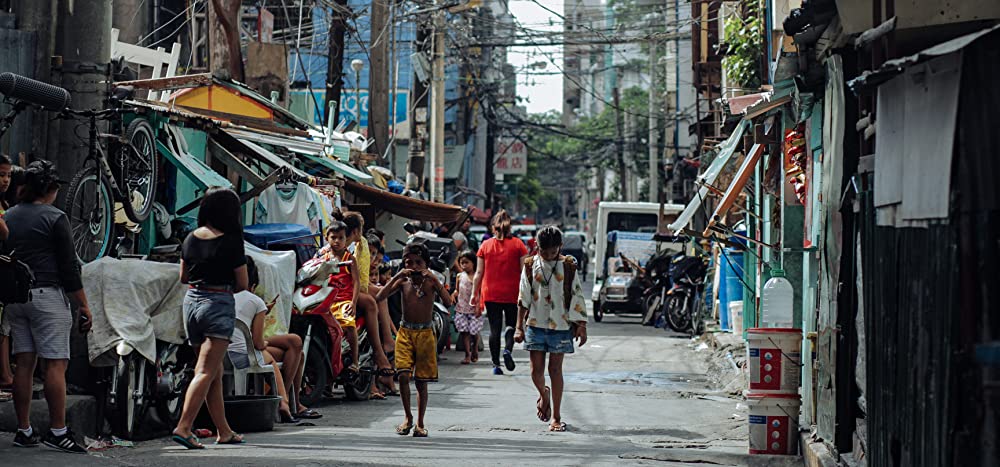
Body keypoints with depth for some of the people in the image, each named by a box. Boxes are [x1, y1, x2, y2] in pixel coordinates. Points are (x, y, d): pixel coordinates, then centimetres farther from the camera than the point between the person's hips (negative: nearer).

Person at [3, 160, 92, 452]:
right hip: (47, 296, -6)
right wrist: (83, 305, -3)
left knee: (24, 364, 8)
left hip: (15, 297, 6)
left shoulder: (7, 217, 11)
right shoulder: (54, 218, -7)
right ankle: (57, 431, -9)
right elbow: (69, 267, -9)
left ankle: (23, 431, 9)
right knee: (55, 364, -6)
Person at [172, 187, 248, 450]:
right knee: (206, 372, -9)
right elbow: (243, 283, -5)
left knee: (215, 372, 14)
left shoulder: (190, 239, 6)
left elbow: (183, 277, 16)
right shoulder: (230, 241, -11)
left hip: (192, 300, 7)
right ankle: (183, 427, -19)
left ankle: (224, 431, 19)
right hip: (218, 304, -7)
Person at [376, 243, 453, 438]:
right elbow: (379, 297, -8)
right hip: (405, 332, 0)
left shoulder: (431, 281, 1)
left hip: (425, 334, 0)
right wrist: (396, 277, -15)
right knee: (403, 375, -14)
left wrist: (434, 280, -21)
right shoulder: (403, 281, 4)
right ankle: (408, 417, 6)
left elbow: (448, 302, -14)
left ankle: (420, 423, 16)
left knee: (422, 381, 4)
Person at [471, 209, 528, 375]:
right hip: (512, 293, -1)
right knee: (511, 324, 13)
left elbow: (479, 272, 4)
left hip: (490, 294, 1)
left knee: (494, 329, 5)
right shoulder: (517, 244, -1)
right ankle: (508, 349, -15)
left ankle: (496, 365, 2)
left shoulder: (486, 245, 2)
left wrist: (475, 293, 11)